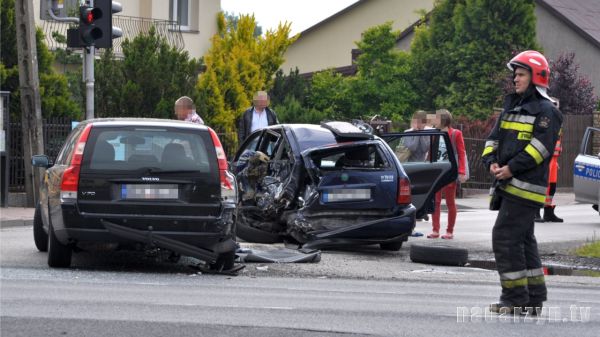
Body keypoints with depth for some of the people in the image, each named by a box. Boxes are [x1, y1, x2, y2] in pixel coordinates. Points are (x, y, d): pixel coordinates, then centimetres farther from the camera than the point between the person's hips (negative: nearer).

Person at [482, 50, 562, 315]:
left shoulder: (546, 111, -7)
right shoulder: (511, 107, 20)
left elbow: (541, 146, -18)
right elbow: (494, 138, 16)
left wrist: (512, 168, -22)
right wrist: (491, 162, -4)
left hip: (526, 185, -9)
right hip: (508, 185, 9)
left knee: (505, 237, -13)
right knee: (523, 240, 12)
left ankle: (516, 297, -8)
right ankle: (534, 298, 20)